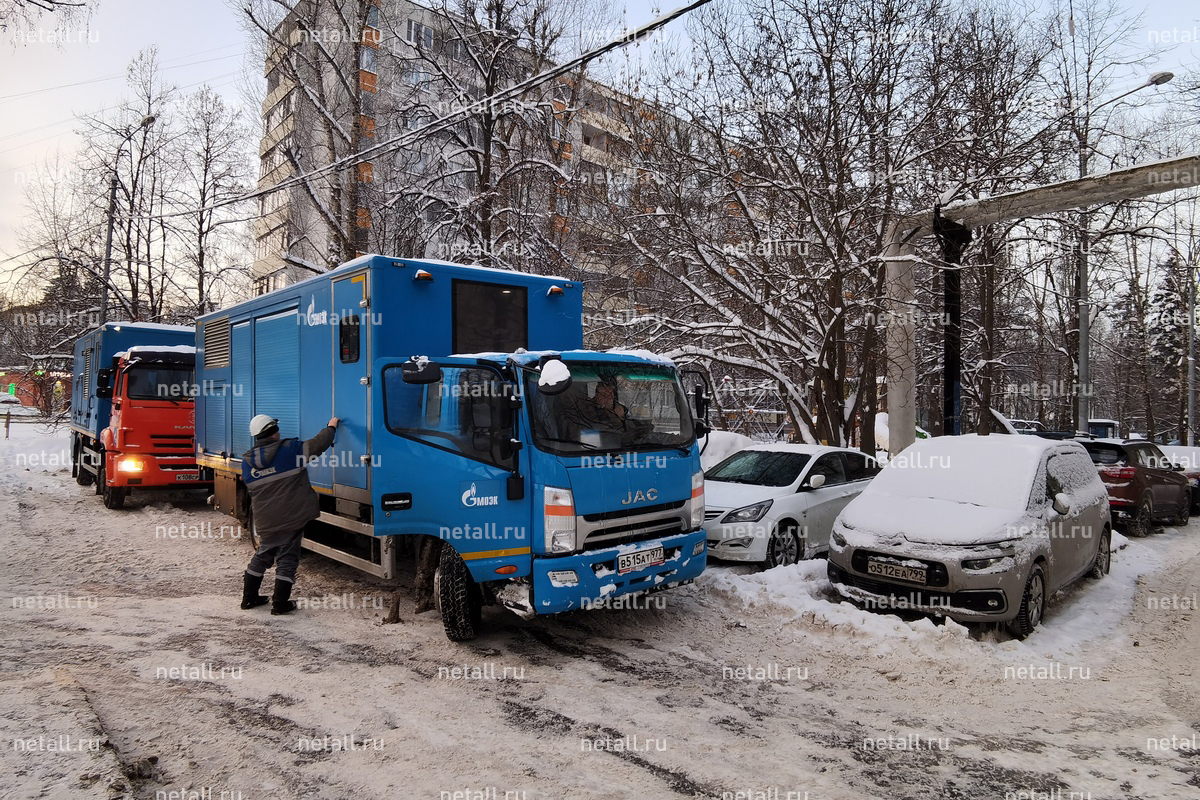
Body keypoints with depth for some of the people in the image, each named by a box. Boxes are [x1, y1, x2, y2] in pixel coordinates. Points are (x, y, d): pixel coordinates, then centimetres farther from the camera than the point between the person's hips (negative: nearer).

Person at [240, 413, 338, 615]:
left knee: (262, 556, 22)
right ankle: (280, 604, 4)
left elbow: (250, 487, 15)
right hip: (291, 518, -5)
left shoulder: (247, 461, 4)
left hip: (264, 521, 5)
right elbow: (317, 445, -10)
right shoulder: (289, 449, -12)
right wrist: (331, 427, 7)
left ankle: (249, 598, 28)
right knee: (286, 560, 2)